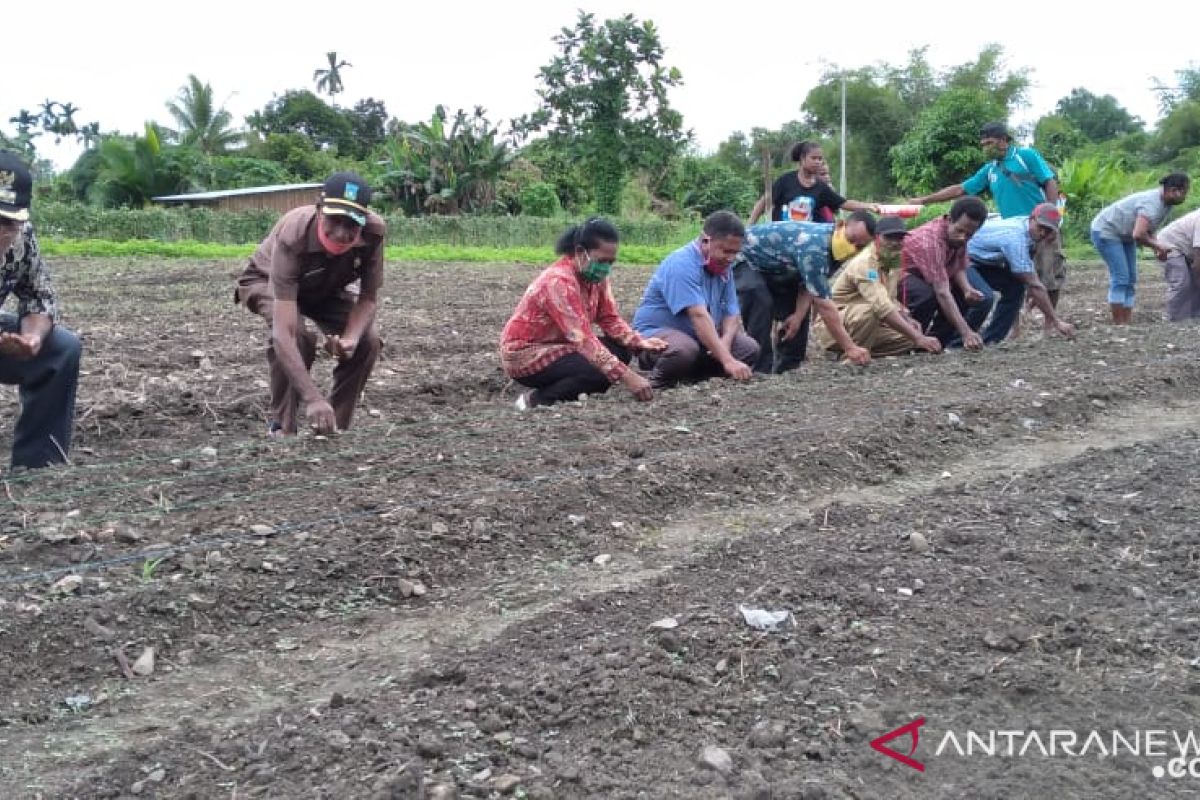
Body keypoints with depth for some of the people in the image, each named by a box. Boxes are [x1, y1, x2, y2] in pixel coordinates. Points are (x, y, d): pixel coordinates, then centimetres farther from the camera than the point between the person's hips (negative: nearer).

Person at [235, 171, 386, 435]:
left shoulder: (374, 231, -33)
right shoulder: (292, 236, -43)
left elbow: (368, 297, -16)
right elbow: (282, 332, -49)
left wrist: (350, 338, -38)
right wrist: (313, 399, -58)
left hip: (326, 289, 4)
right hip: (267, 282, -4)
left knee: (368, 341, -18)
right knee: (297, 336, -33)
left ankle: (335, 428, -2)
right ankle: (282, 428, -16)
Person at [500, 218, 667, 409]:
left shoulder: (595, 275, -1)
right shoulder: (558, 281, -28)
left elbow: (610, 318, 3)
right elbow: (583, 338, -34)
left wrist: (640, 343, -17)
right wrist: (626, 376, -40)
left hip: (559, 345, 9)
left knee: (622, 350, -4)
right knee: (601, 372, -26)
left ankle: (559, 386, -2)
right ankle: (536, 399, -11)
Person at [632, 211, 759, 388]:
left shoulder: (722, 268, 4)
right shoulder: (682, 264, -22)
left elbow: (732, 315, -1)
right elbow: (699, 316, -33)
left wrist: (724, 344, -24)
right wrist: (728, 360, -40)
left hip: (700, 338, 8)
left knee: (750, 348, -7)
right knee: (685, 350, -39)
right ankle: (658, 383, -10)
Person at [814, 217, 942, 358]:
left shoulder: (892, 261, 5)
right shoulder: (864, 263, -24)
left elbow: (890, 300, 19)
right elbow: (883, 308, -35)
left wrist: (907, 319, -3)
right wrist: (919, 338, -38)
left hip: (868, 325, 9)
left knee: (909, 339, -6)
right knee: (870, 309, -37)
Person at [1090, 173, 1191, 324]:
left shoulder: (1167, 204, -1)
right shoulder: (1152, 204, -31)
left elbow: (1148, 230, 7)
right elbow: (1138, 235, -40)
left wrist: (1157, 247, -12)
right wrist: (1157, 246, -22)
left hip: (1124, 236, 10)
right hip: (1106, 231, -10)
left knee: (1130, 279, 5)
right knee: (1120, 278, -14)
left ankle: (1127, 323, 5)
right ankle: (1118, 324, -10)